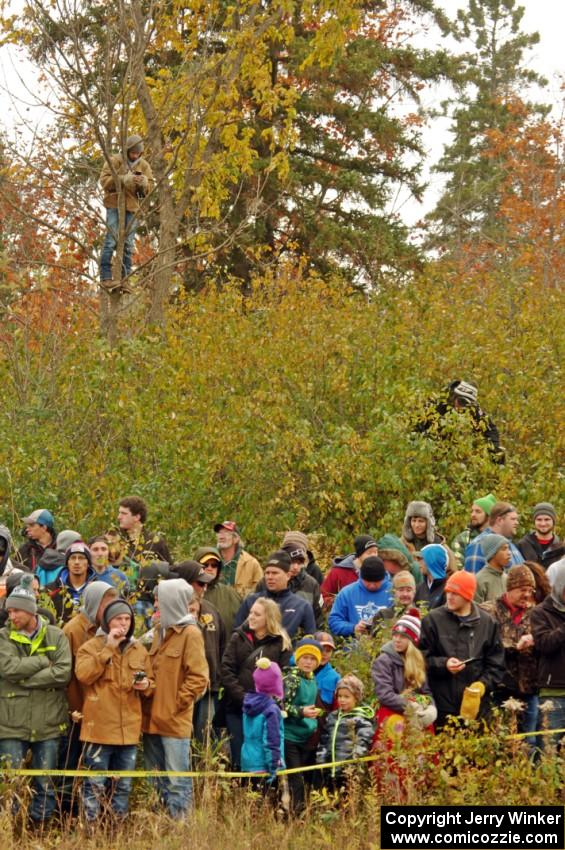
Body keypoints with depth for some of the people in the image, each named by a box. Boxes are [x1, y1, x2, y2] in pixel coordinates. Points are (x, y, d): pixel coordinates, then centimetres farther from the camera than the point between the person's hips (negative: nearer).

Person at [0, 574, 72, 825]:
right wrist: (43, 661, -13)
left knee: (45, 785, 9)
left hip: (48, 724, 1)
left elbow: (64, 673, -11)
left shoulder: (56, 637, 2)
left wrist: (25, 679, -14)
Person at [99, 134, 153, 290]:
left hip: (132, 208, 4)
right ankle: (105, 277, -6)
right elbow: (104, 180, -12)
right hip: (114, 205, -4)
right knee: (111, 240, -7)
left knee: (128, 244, 5)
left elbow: (150, 187, 6)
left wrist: (143, 182, -18)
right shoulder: (114, 161, -2)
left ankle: (125, 278, 8)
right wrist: (125, 179, -23)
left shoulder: (144, 165, 9)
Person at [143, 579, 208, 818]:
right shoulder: (159, 632, 15)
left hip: (175, 722, -8)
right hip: (152, 719, 8)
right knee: (155, 783, 13)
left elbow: (198, 678, -11)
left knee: (177, 783, -6)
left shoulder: (190, 634, -7)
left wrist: (177, 704, -12)